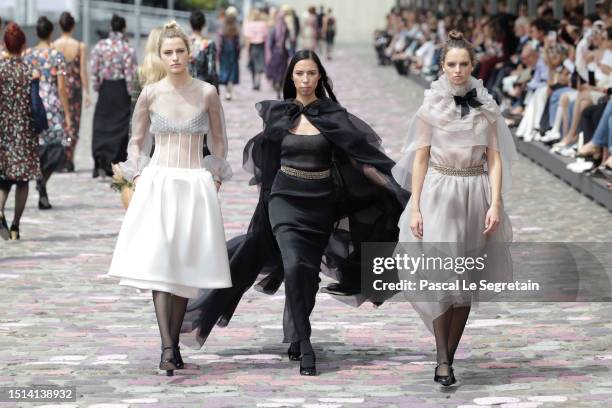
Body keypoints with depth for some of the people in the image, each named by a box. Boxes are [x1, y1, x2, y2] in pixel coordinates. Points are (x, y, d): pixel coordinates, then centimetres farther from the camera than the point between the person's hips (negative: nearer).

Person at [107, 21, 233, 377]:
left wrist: (215, 184, 4)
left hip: (196, 186, 1)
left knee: (185, 267, 2)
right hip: (158, 184, 0)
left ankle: (174, 344, 11)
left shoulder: (207, 93, 0)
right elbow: (137, 142, 12)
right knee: (159, 263, -13)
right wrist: (139, 182, 1)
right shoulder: (150, 94, 1)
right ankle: (168, 349, -19)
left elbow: (219, 142, 10)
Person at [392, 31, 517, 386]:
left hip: (476, 193, 2)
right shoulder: (430, 108, 2)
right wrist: (414, 207, -5)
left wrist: (496, 203, -8)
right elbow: (420, 159, 1)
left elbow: (495, 159, 3)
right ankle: (443, 359, -8)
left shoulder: (487, 108, 5)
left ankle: (448, 359, 10)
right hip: (438, 193, -2)